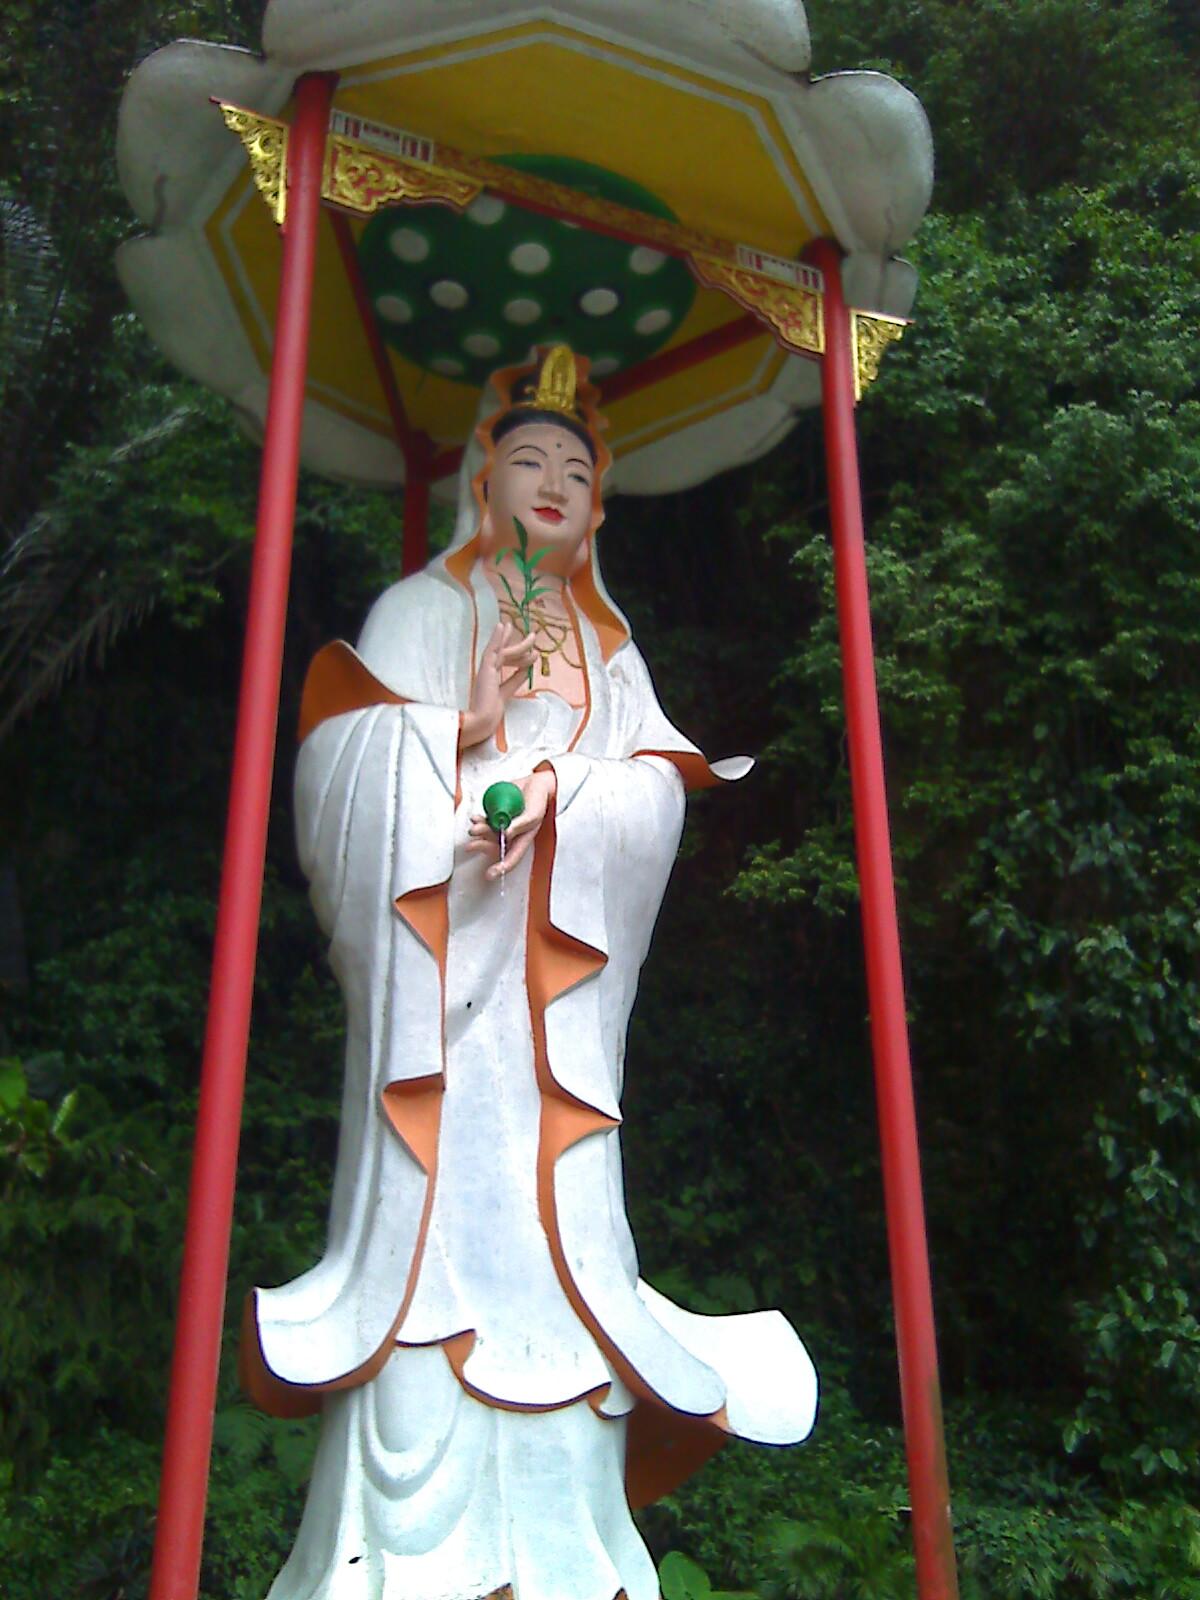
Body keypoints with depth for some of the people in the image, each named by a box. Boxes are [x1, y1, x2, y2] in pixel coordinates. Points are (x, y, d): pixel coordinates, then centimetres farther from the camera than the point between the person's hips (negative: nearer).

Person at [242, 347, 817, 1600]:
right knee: (435, 1207, -9)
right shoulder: (420, 610, 14)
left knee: (550, 1206, -3)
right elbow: (339, 759, 0)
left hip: (558, 981, 3)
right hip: (439, 967, -2)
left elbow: (656, 789, 4)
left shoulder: (610, 651, 22)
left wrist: (563, 792, -15)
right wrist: (460, 733, -14)